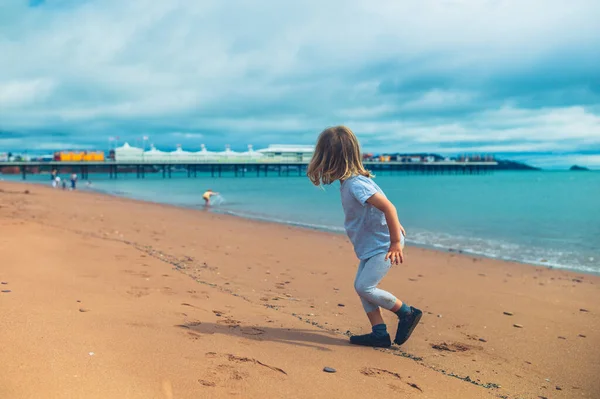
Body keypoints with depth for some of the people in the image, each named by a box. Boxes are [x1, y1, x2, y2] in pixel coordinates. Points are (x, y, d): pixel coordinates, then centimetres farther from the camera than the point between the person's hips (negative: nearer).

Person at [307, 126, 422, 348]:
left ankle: (407, 313, 6)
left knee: (364, 286, -11)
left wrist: (395, 242, -30)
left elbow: (388, 207, -33)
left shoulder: (355, 184, -25)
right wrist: (394, 225, 25)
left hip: (384, 245, -10)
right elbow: (382, 204, 18)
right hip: (371, 244, 10)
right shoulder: (350, 181, 6)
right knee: (362, 286, 7)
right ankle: (379, 334, 12)